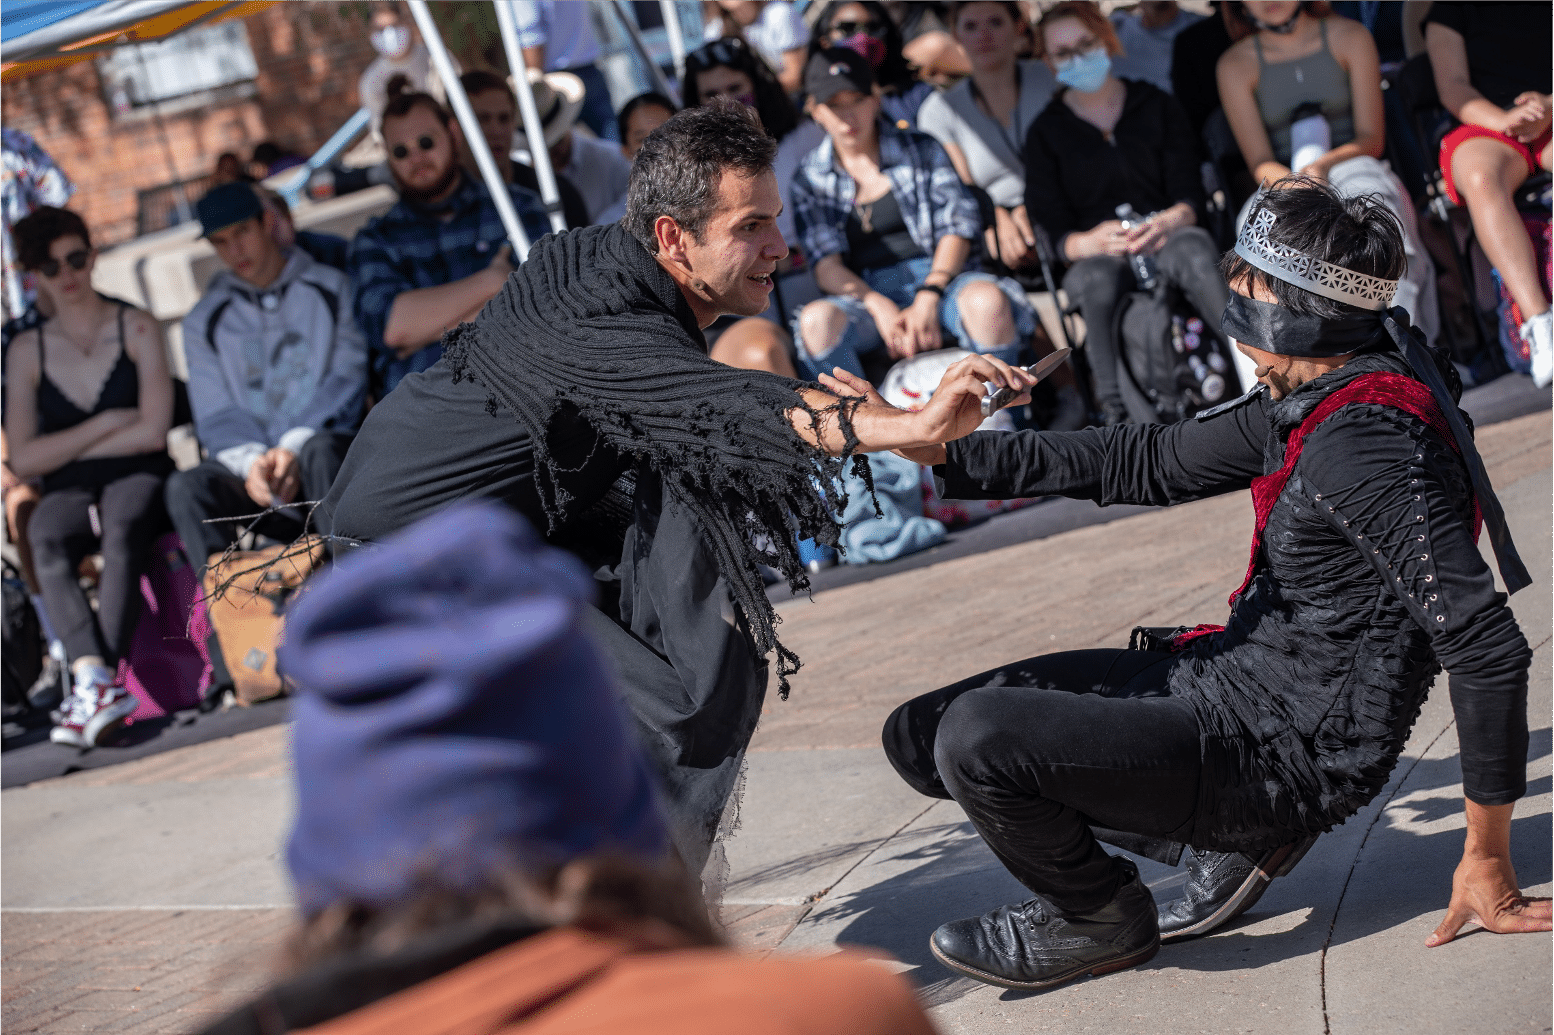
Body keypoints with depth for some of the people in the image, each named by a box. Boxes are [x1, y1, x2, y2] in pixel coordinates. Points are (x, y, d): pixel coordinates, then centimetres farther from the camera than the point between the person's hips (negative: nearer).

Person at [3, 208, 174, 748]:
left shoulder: (136, 329, 6)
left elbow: (152, 431, -4)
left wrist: (65, 447, 1)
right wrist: (107, 424, -3)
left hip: (136, 479, -1)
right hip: (68, 490, 2)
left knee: (123, 527, -37)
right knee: (45, 541, -34)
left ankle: (95, 684, -49)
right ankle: (97, 681, -51)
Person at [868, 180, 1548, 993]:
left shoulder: (1367, 445, -26)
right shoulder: (1311, 399, 4)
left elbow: (1486, 645, -28)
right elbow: (1155, 464, 14)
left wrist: (1486, 860, -21)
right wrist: (946, 453, 9)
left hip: (1288, 752, -10)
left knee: (978, 739, -25)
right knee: (920, 736, 9)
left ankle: (1102, 921, 6)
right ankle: (1232, 837, 10)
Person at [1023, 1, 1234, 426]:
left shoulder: (1157, 106, 15)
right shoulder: (1047, 131, 12)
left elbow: (1190, 195, 6)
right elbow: (1053, 230, 3)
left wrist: (1171, 221, -20)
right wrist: (1090, 242, -22)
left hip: (1166, 240, 1)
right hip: (1096, 256, -1)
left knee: (1195, 248, -37)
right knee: (1097, 280, -39)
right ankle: (1115, 419, -46)